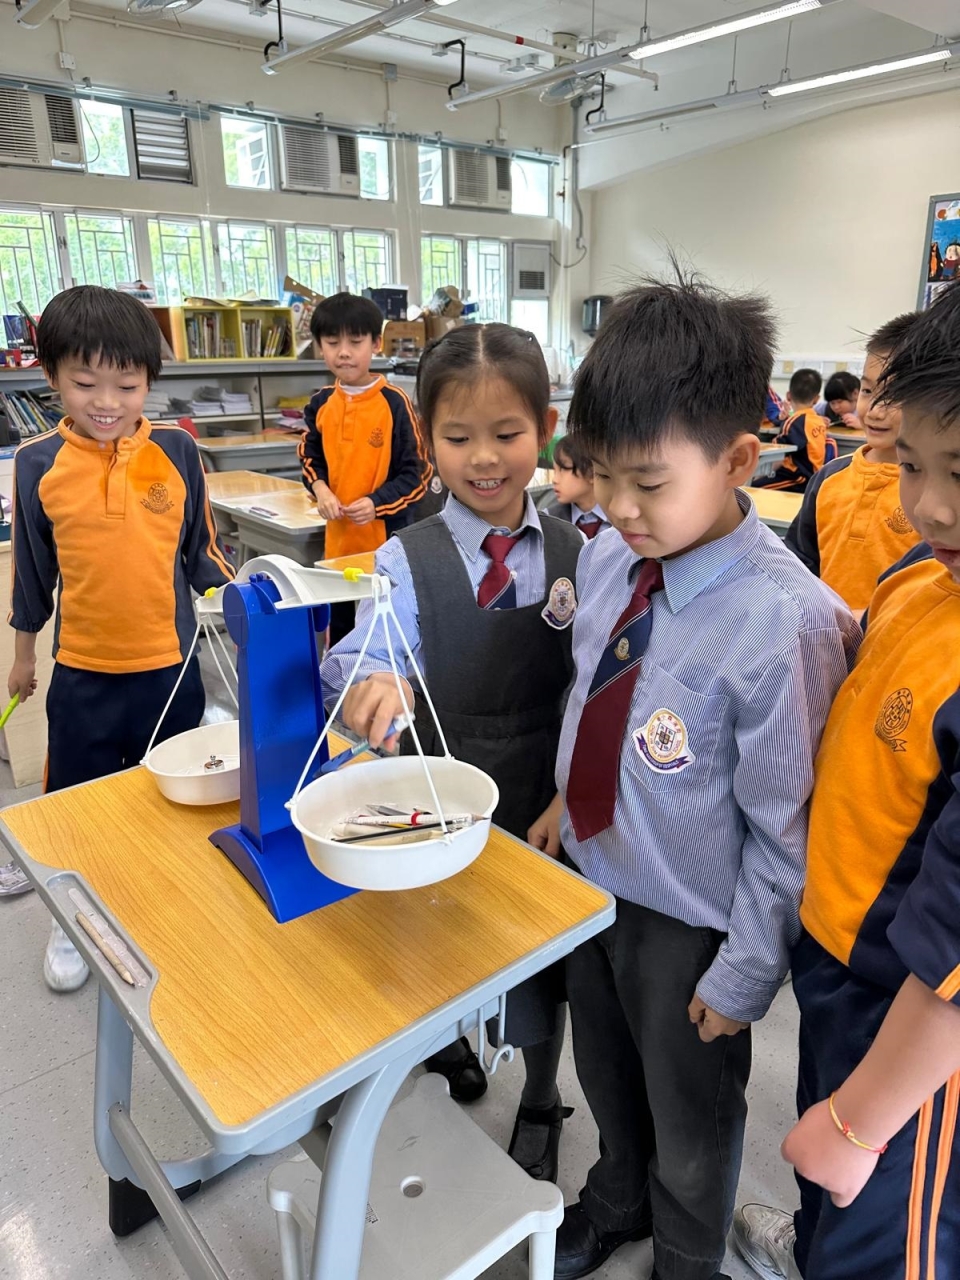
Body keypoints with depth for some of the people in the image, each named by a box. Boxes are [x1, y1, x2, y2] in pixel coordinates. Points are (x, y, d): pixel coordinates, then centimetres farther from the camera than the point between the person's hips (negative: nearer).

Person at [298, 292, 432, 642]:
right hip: (338, 535, 5)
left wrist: (377, 503, -21)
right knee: (339, 623, 19)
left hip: (387, 535, -5)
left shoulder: (395, 402, -12)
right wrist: (320, 489, -5)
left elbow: (418, 472, -9)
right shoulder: (321, 404, 4)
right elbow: (310, 457, 15)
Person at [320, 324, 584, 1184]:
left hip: (544, 795, 1)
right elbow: (368, 652, -25)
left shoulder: (575, 554, -7)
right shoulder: (407, 561, -11)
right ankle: (446, 1037, 56)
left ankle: (539, 1103, 47)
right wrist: (372, 684, -47)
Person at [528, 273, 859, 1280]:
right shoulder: (606, 557, -12)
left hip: (688, 922, -6)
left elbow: (784, 829, -22)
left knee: (689, 1122, 24)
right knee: (607, 1081, 32)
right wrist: (567, 801, 8)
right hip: (589, 870, 6)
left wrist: (744, 974, -13)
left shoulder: (783, 624, -31)